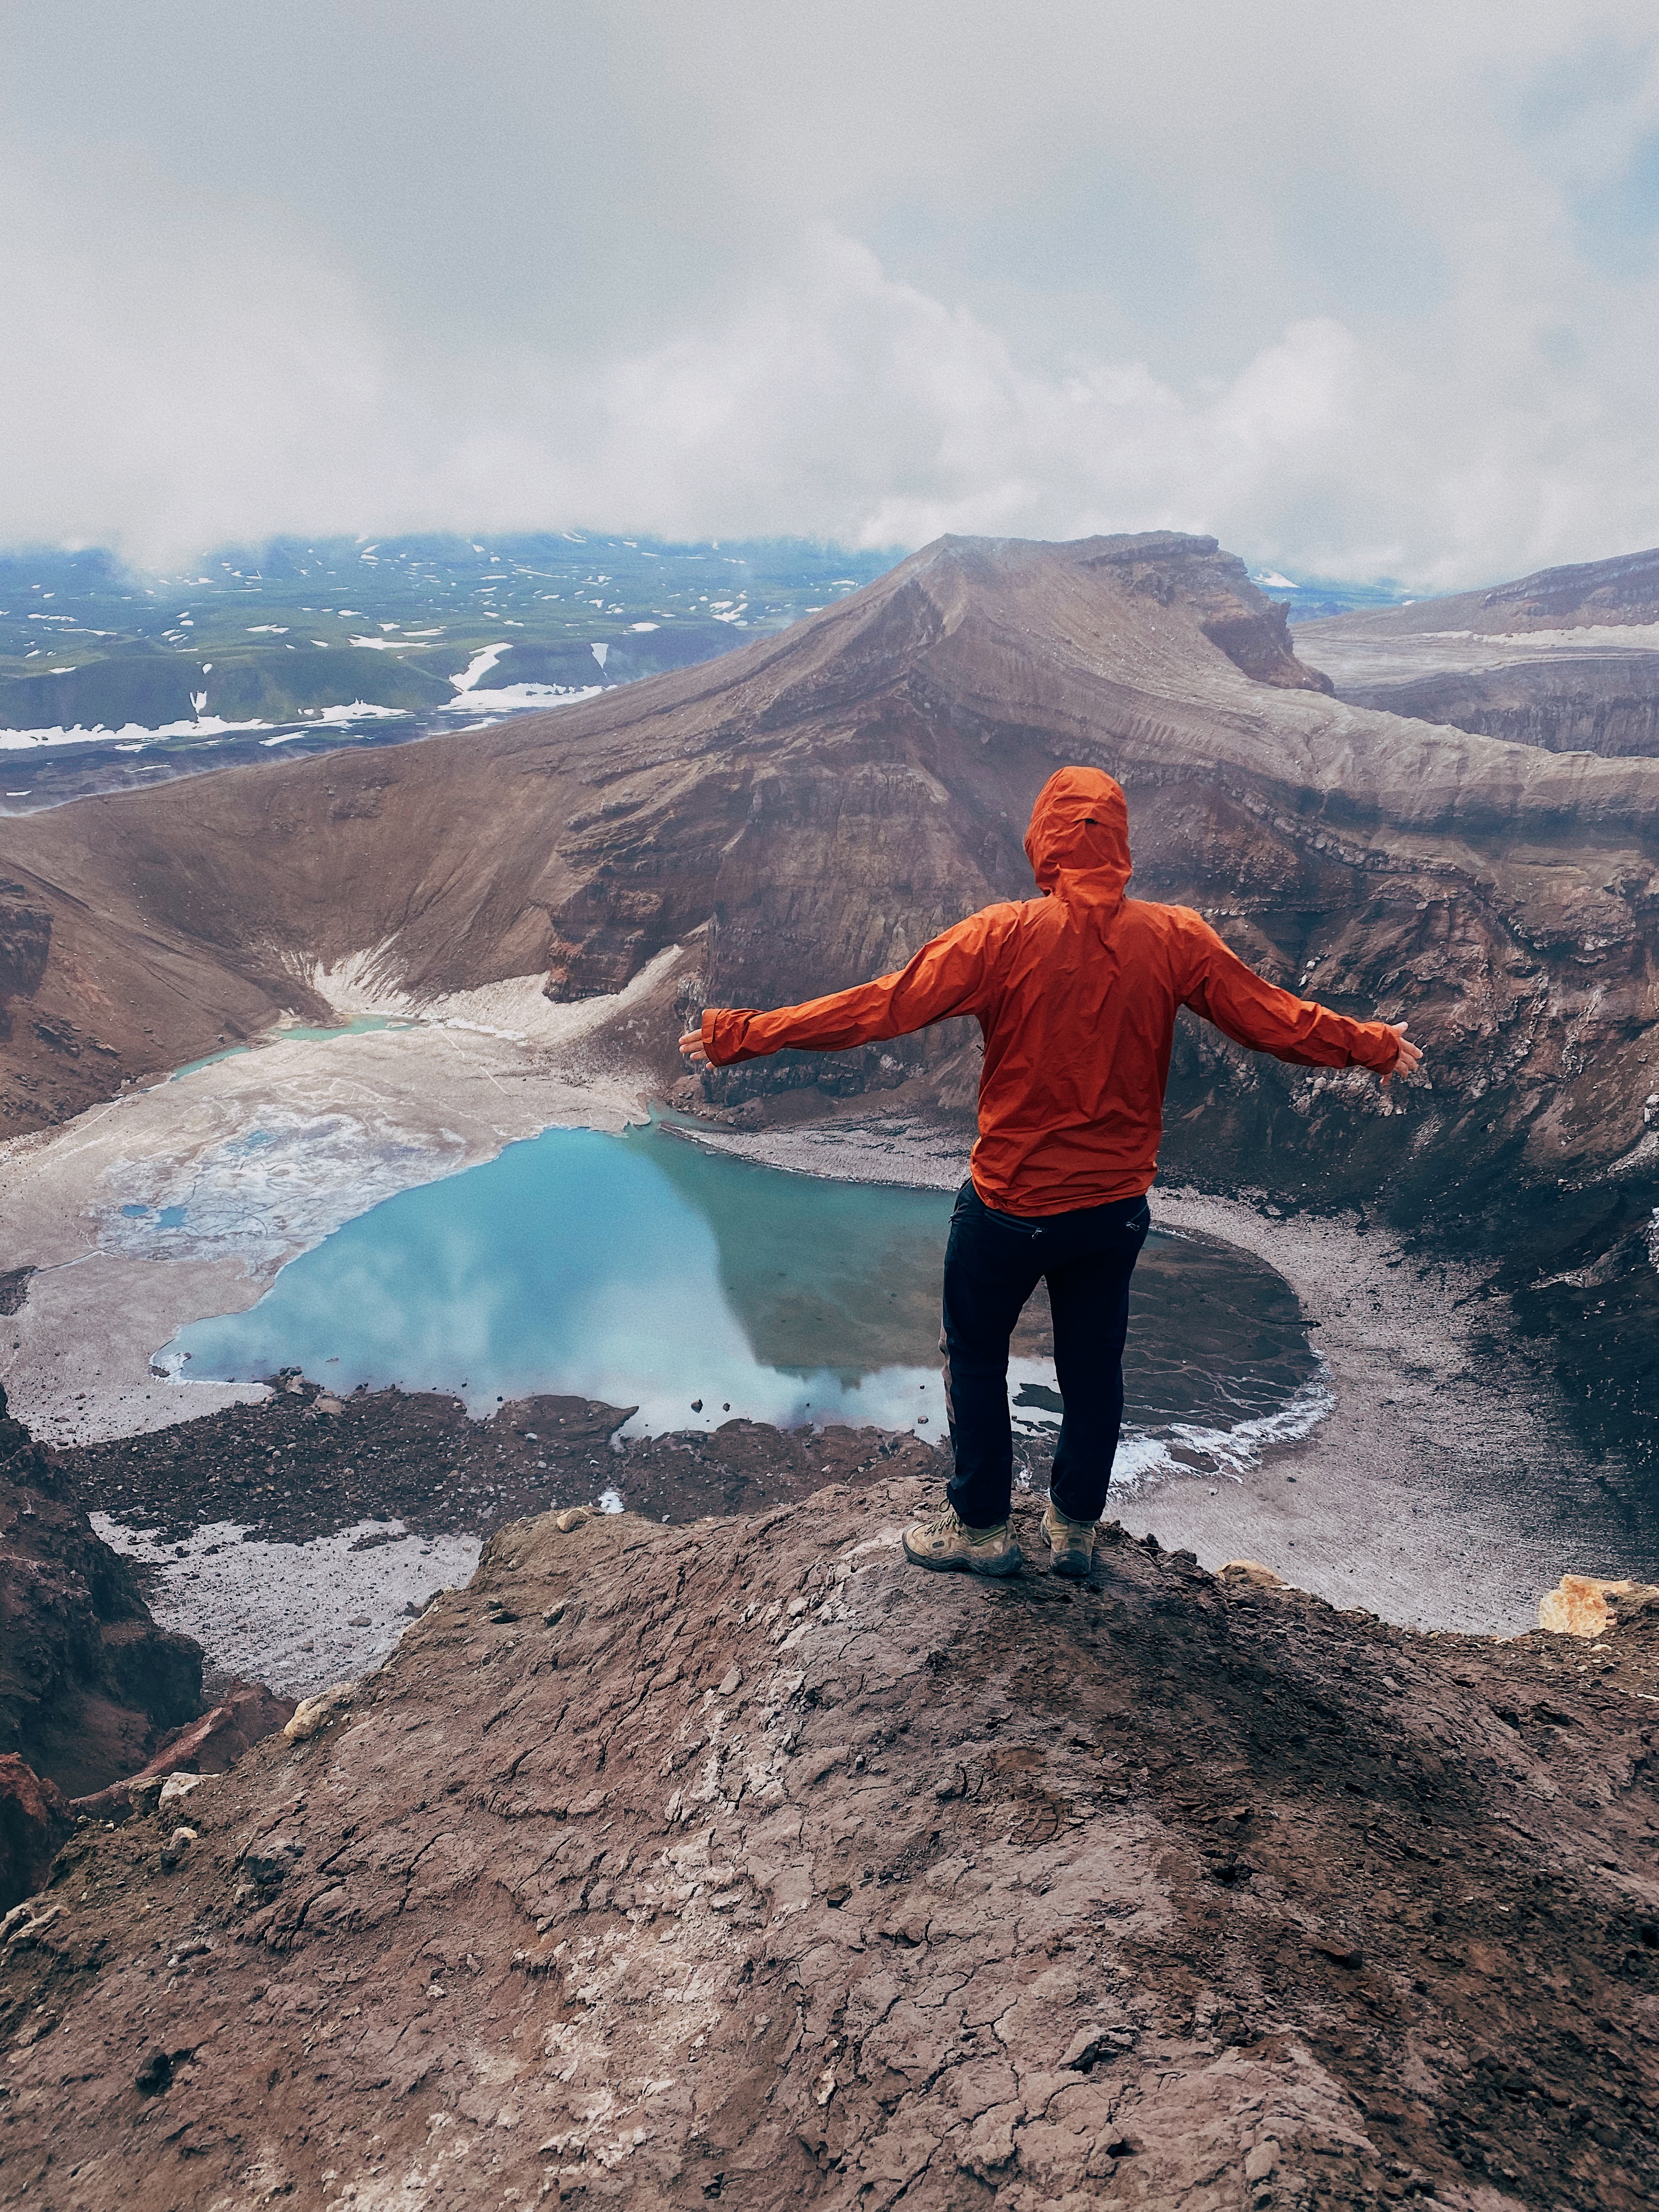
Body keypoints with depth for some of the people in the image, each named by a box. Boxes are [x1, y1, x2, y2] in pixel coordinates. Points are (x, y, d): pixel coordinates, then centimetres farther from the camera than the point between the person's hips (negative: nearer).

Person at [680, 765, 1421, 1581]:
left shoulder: (1002, 937, -19)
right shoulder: (1176, 939, -9)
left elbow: (878, 1008, -19)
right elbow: (1276, 1020, 1)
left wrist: (740, 1036, -12)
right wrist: (1374, 1045, 20)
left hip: (1009, 1205, -3)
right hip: (1118, 1206, 4)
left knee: (975, 1357, 18)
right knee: (1093, 1365, 21)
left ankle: (980, 1526, 31)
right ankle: (1076, 1527, 37)